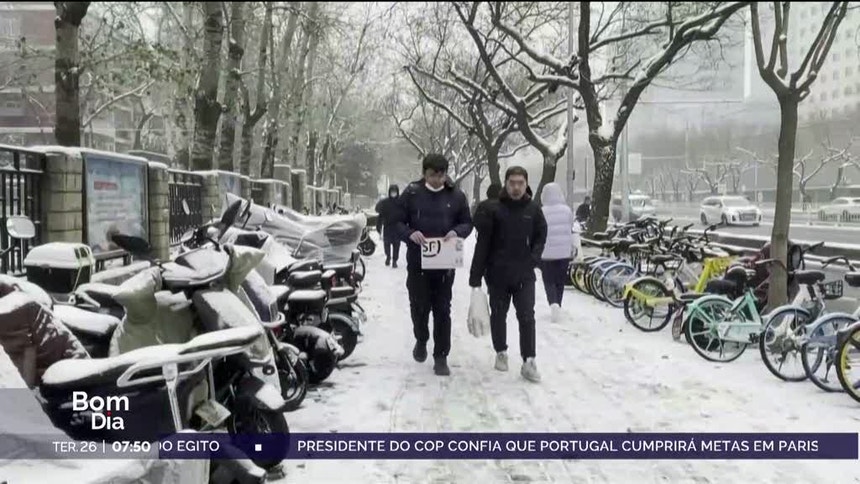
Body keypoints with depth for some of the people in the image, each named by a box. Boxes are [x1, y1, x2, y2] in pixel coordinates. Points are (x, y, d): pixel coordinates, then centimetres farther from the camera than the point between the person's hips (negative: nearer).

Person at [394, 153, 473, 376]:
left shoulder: (456, 196, 3)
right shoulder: (411, 193, -1)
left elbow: (467, 223, 9)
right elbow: (397, 222, 1)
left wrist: (457, 232, -13)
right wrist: (409, 233, -20)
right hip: (417, 261, 0)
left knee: (442, 310, 3)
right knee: (419, 306, 5)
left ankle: (441, 357, 13)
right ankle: (421, 339, 35)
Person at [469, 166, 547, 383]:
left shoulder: (533, 209, 0)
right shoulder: (493, 209, -8)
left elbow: (541, 236, 12)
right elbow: (482, 244, -8)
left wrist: (534, 258, -5)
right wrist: (475, 277, -10)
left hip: (524, 275, 1)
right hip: (498, 274, -1)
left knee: (527, 317, -5)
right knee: (498, 316, 12)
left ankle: (528, 361, -1)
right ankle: (501, 352, 31)